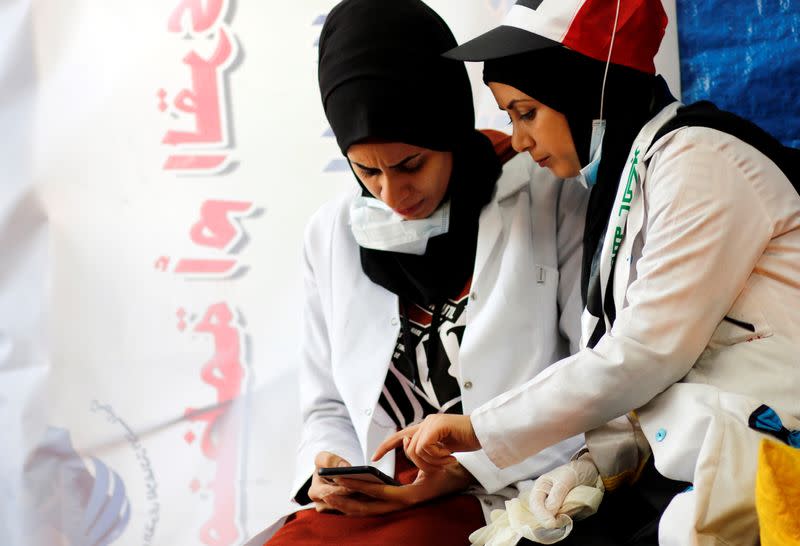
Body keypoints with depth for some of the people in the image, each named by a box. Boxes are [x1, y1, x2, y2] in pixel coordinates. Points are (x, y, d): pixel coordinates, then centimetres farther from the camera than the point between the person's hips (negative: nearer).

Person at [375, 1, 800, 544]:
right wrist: (605, 456, -5)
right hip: (680, 465, 8)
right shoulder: (625, 179, 18)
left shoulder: (697, 161, -9)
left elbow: (642, 355, -15)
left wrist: (480, 430, -8)